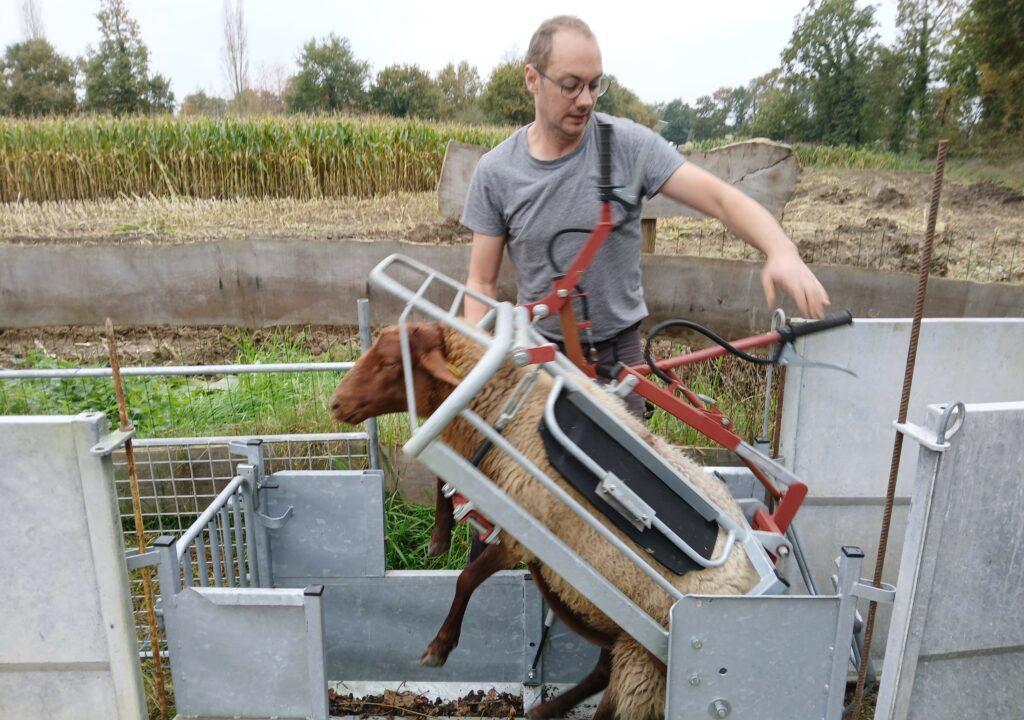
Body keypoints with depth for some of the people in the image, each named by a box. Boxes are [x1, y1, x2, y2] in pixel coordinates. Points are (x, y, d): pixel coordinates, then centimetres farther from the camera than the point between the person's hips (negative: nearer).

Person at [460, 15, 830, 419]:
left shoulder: (629, 144, -8)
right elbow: (482, 283, -1)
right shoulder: (495, 172, -5)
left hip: (617, 352, 0)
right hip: (537, 353, 1)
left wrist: (781, 250, -33)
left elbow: (719, 197, -14)